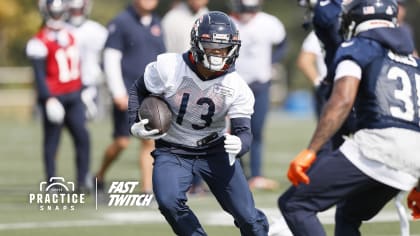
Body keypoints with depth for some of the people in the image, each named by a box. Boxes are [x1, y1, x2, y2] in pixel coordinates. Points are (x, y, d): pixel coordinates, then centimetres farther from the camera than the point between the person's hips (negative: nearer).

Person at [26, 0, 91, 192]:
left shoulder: (70, 35, 13)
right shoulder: (40, 42, -11)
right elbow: (39, 74, -14)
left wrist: (82, 91, 22)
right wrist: (48, 99, -21)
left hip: (73, 97, 6)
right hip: (54, 97, -6)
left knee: (82, 137, -4)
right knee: (52, 140, 2)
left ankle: (83, 180, 1)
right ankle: (51, 181, 11)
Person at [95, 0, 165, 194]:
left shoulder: (156, 24, 11)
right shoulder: (121, 23, -7)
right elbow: (111, 59, -10)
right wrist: (118, 93, -16)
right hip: (128, 95, -5)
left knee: (150, 142, -1)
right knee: (122, 142, -3)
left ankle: (147, 189, 0)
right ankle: (100, 176, 19)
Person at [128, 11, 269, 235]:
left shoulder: (236, 87, -17)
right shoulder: (169, 67, -20)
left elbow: (243, 130, -19)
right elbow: (138, 91, -1)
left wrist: (238, 144, -43)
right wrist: (135, 125, -16)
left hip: (215, 150, 1)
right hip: (172, 151, -1)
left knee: (248, 217, -1)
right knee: (168, 201, -29)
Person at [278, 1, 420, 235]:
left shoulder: (357, 49, 6)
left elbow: (342, 101, -11)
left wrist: (310, 152, -15)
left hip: (376, 145, -7)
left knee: (293, 204, -2)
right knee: (348, 216, 28)